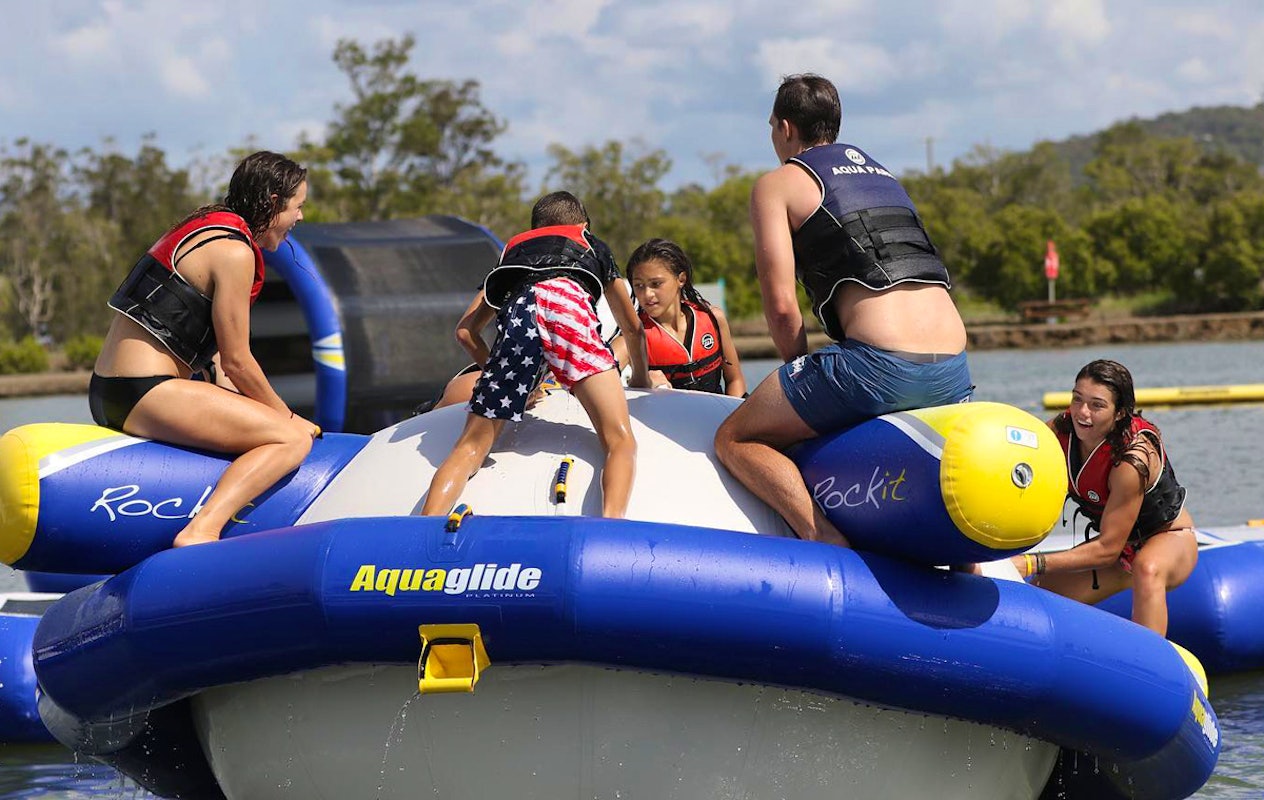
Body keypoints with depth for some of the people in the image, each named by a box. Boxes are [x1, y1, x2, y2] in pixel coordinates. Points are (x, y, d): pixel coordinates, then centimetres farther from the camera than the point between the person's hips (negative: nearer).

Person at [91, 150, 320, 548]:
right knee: (293, 438, -17)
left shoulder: (204, 228, 19)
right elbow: (236, 362, -10)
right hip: (146, 393, -11)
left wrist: (274, 413, 14)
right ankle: (200, 532, -33)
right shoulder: (234, 251, -11)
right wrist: (286, 415, 4)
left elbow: (214, 359, 19)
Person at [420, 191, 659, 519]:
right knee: (620, 441, -6)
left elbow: (466, 331, 36)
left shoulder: (513, 248, 44)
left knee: (472, 445, 5)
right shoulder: (593, 246, 41)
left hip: (517, 312, 2)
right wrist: (641, 378, 64)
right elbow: (633, 328, 48)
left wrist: (502, 377, 44)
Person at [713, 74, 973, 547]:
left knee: (734, 440, 9)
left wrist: (800, 371, 14)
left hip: (877, 362, -7)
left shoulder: (777, 184, 8)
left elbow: (780, 303, -2)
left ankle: (820, 534, -15)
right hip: (953, 372, 7)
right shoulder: (879, 172, 29)